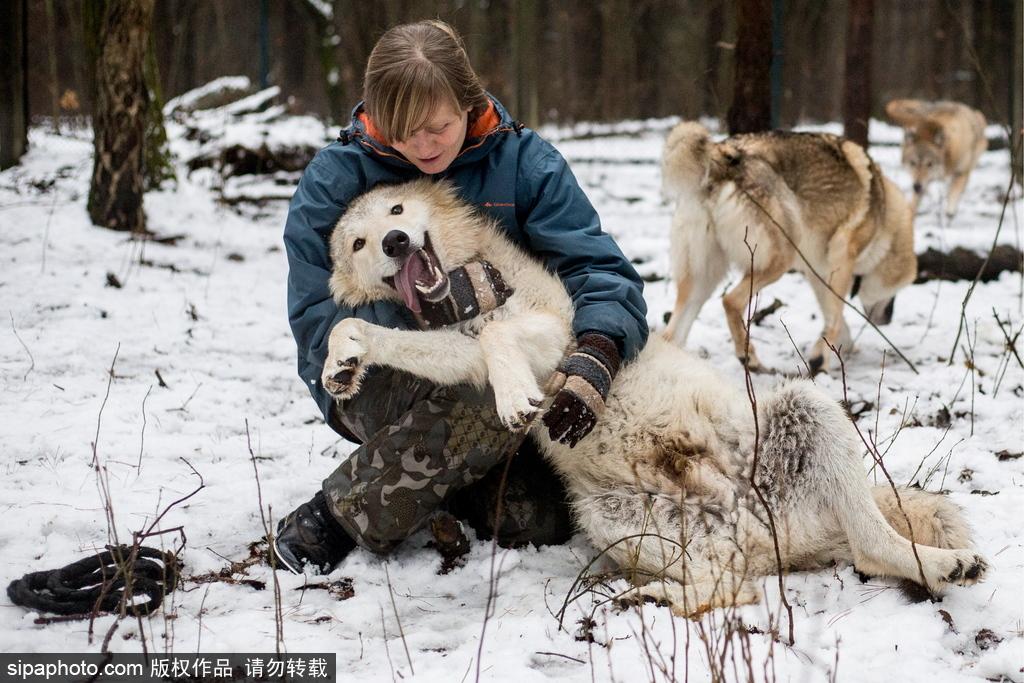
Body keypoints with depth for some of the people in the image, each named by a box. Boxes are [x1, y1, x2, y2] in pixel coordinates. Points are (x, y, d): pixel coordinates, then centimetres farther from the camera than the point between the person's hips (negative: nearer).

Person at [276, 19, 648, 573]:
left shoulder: (524, 162, -7)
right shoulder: (334, 178, -11)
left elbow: (598, 270, -15)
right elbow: (317, 319, -17)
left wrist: (595, 357, -38)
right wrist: (431, 305, -34)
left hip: (499, 369, 4)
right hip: (373, 381, -3)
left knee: (543, 525, -18)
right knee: (490, 401, -35)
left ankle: (435, 474, 13)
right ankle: (331, 521, -17)